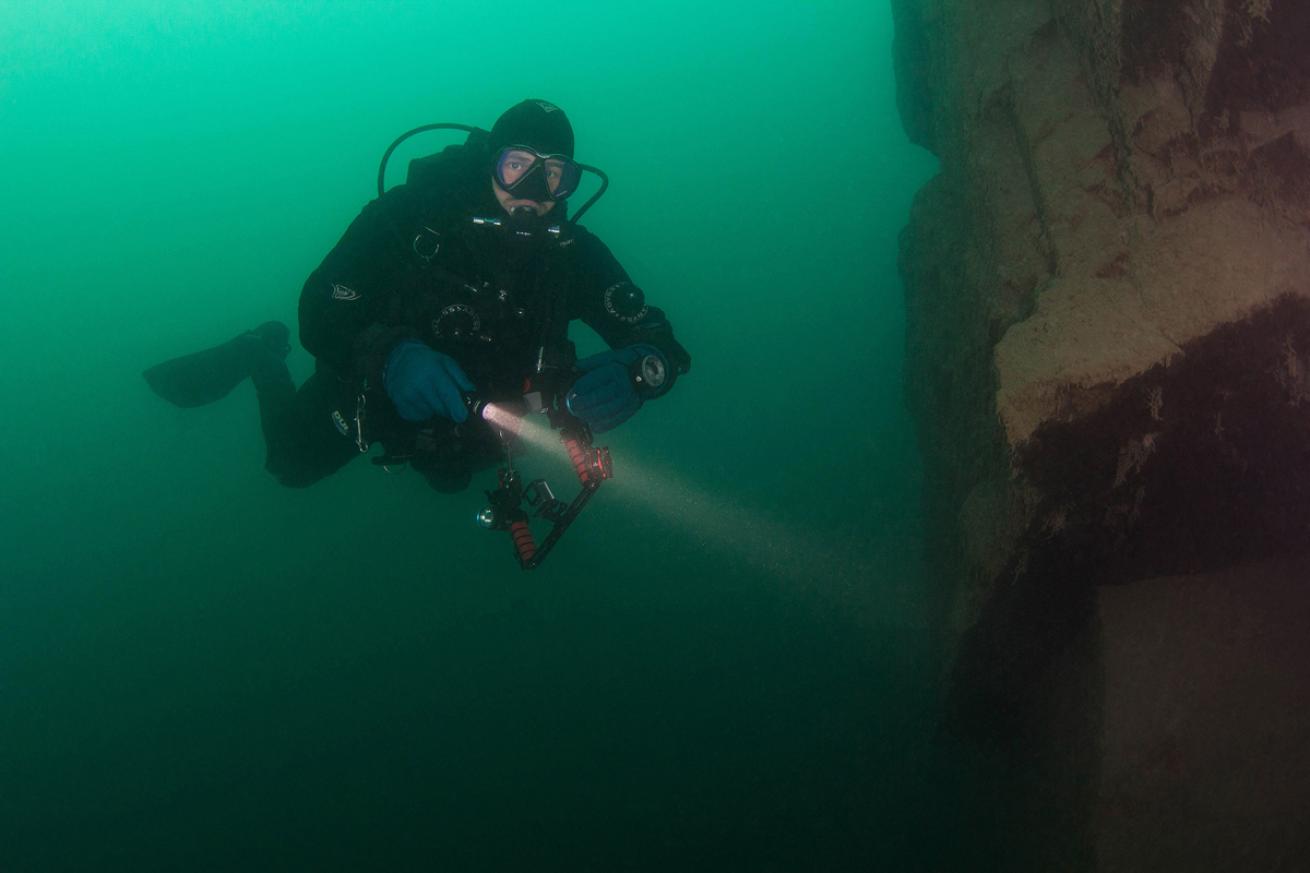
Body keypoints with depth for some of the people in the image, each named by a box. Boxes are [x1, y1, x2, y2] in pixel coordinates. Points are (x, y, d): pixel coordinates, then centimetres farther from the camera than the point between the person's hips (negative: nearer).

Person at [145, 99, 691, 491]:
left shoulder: (573, 253, -26)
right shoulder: (413, 213, -35)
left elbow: (661, 343, -27)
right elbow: (319, 313, -36)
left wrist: (631, 373, -52)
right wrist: (389, 356, -56)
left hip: (473, 415, 3)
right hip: (376, 389, -3)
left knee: (452, 475, 31)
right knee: (294, 466, 20)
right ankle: (263, 356, 43)